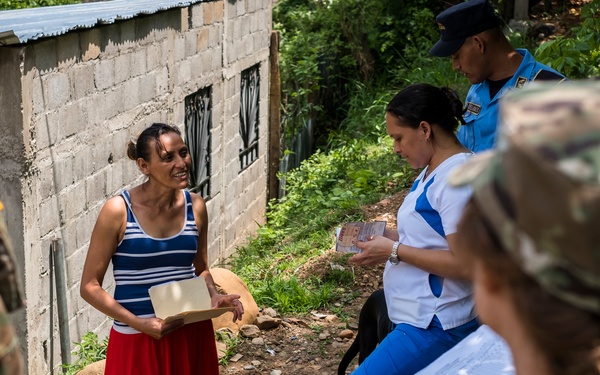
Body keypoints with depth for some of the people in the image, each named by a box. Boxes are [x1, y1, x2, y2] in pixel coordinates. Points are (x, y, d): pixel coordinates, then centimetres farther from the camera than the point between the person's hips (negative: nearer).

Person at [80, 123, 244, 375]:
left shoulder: (195, 207, -1)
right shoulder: (118, 211, -13)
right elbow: (90, 286, -9)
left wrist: (214, 297, -6)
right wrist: (140, 323, -18)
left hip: (191, 336, 4)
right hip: (138, 341, -3)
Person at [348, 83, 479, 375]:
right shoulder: (433, 171, 12)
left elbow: (464, 263, -23)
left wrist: (394, 251, -18)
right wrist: (388, 236, 6)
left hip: (435, 327, -10)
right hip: (420, 318, 10)